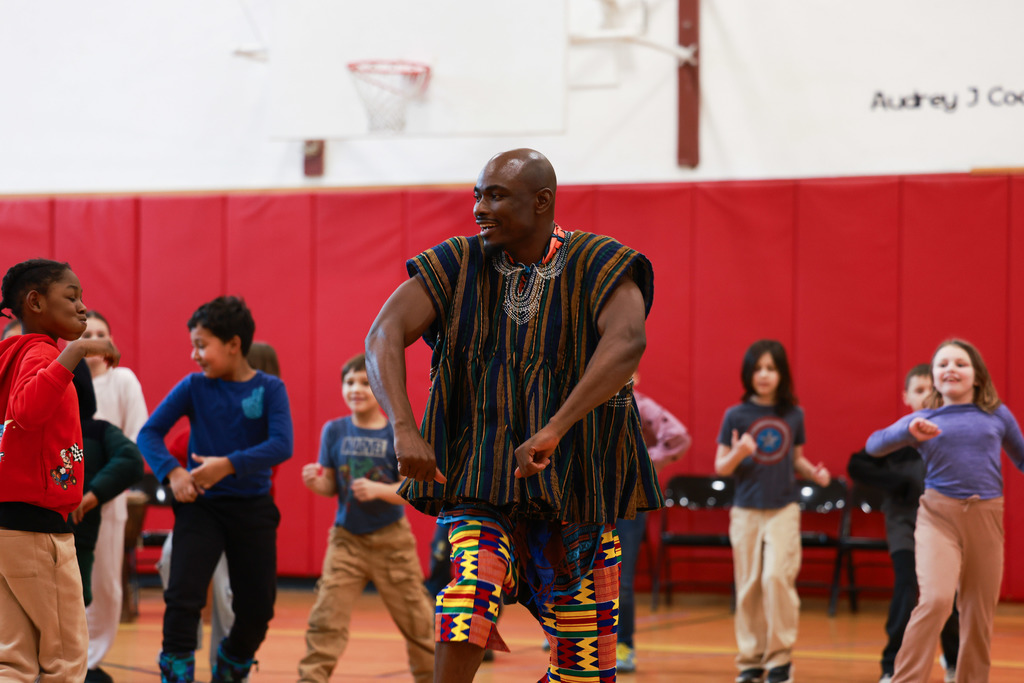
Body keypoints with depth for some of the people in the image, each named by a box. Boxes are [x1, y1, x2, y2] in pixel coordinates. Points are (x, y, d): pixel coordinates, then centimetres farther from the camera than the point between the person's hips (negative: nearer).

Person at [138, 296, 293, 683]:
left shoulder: (270, 389, -5)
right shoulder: (194, 387, -2)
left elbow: (282, 445, -18)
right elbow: (150, 433, -4)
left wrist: (229, 465, -29)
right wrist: (172, 472, -21)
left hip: (253, 508, 0)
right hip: (201, 506, 0)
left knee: (257, 608, 6)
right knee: (183, 596, -17)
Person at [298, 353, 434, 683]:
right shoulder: (334, 432, -1)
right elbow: (330, 486, 3)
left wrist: (378, 490, -27)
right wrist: (315, 482, -19)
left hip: (391, 540, -1)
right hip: (346, 537, 1)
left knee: (415, 619, 9)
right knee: (326, 617, -9)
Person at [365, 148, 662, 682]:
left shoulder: (600, 267, -9)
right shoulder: (456, 266, -2)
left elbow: (627, 343, -28)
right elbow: (384, 335, -13)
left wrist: (554, 430, -40)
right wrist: (404, 429, -30)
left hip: (575, 483, 0)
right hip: (479, 485, 0)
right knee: (470, 594, -27)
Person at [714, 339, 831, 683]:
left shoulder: (793, 415, 3)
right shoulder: (736, 416, -2)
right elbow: (721, 467, -1)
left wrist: (813, 471, -5)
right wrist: (738, 453, -21)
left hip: (784, 510, 0)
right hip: (747, 512, 0)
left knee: (777, 577, -14)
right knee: (749, 586, 4)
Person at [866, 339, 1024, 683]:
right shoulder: (922, 420, 4)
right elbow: (874, 445, -7)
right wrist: (909, 432, -23)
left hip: (985, 517, 2)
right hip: (939, 516, -2)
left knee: (979, 613, 7)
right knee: (936, 600, -20)